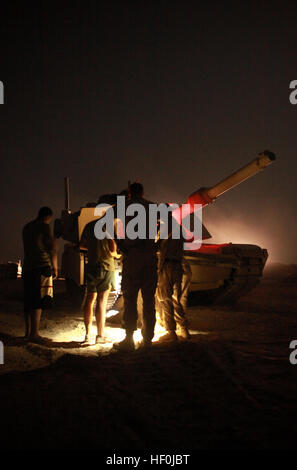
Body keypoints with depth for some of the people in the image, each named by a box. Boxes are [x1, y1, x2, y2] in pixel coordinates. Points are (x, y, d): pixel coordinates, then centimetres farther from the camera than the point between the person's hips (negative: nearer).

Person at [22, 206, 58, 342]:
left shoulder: (27, 227, 18)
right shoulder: (44, 226, -6)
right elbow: (52, 248, -7)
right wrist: (55, 267, 1)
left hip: (27, 267, 8)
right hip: (41, 266, -8)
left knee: (28, 302, 12)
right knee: (38, 302, -7)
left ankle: (28, 331, 19)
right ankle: (34, 333, -9)